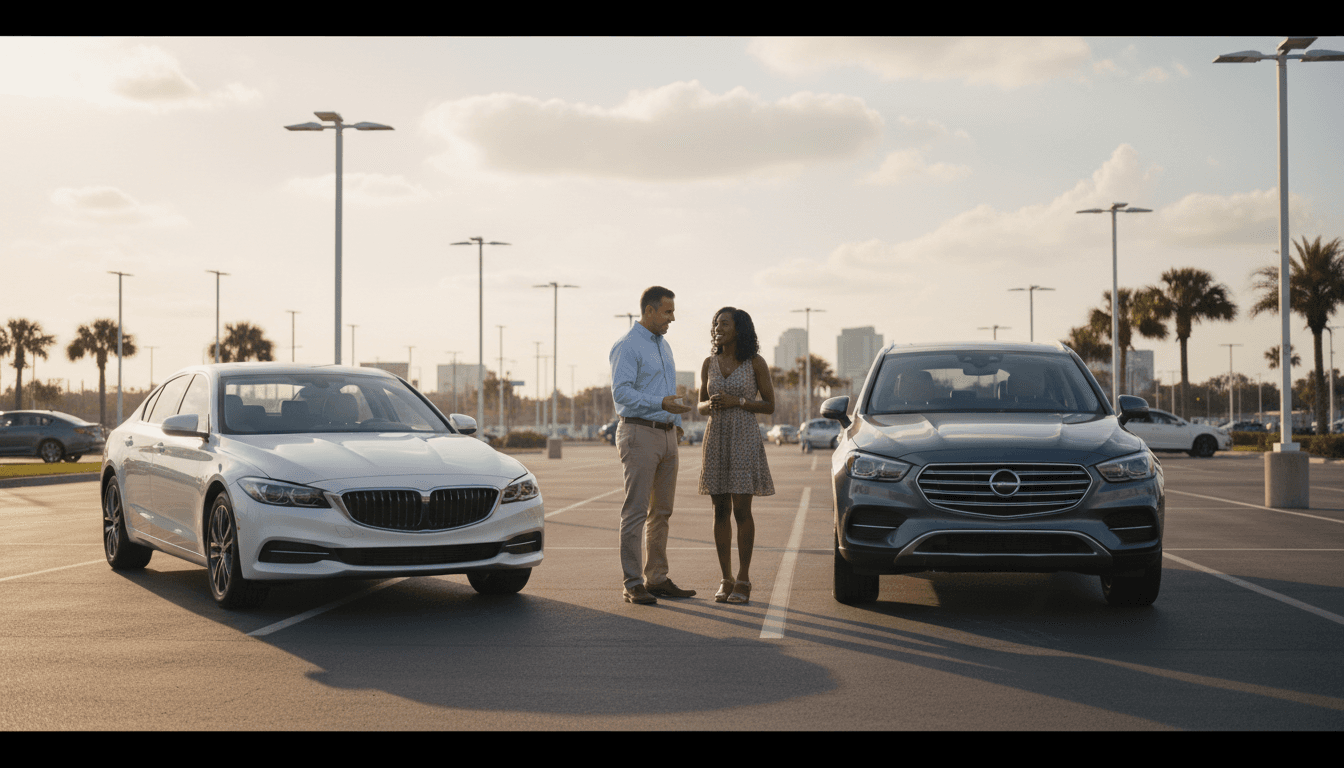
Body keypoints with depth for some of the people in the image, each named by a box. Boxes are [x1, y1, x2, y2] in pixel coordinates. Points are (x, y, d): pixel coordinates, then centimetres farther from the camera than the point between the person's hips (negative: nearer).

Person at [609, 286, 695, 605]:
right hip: (639, 434, -8)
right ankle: (632, 584, -4)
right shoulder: (627, 346, -10)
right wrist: (661, 404, -31)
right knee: (636, 511, -7)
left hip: (666, 435, 9)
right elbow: (621, 392, -20)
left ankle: (657, 578, 16)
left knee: (662, 512, 10)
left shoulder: (663, 345, 18)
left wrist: (676, 420, 15)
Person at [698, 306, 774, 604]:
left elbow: (769, 405, -1)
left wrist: (736, 401, -14)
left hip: (744, 439, -4)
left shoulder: (755, 363, -3)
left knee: (741, 510, -5)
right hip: (715, 438, 4)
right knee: (721, 511, 4)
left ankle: (743, 579, 4)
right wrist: (709, 405, -9)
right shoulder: (709, 363, 8)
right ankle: (726, 579, 10)